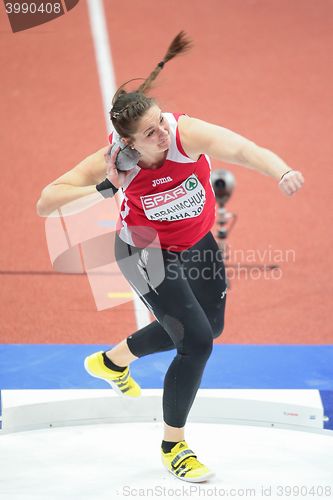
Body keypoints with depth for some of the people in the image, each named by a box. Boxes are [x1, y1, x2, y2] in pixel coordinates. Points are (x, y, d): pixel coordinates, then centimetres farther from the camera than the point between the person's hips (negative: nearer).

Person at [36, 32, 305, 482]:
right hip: (147, 254, -4)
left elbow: (240, 149, -54)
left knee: (209, 327, 24)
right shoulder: (114, 161, -30)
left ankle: (112, 361, 48)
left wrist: (282, 172, -75)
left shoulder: (188, 134, -33)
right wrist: (102, 189, -42)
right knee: (197, 343, -13)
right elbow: (45, 203, -28)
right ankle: (173, 446, 9)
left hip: (197, 244, 4)